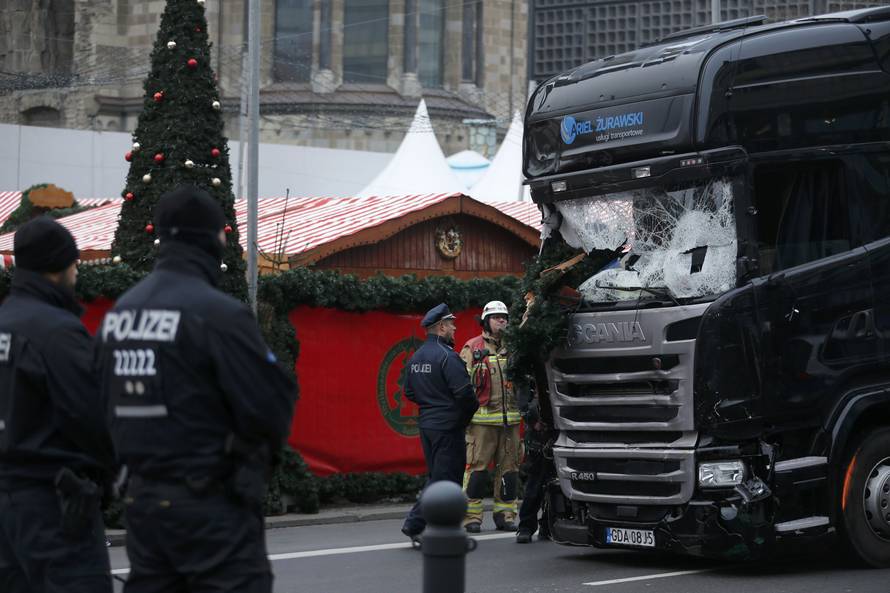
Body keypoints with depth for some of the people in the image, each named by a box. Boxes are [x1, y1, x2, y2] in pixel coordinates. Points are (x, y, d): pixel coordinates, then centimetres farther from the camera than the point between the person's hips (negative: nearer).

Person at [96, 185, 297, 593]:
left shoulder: (119, 312, 8)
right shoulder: (218, 313, -15)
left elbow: (109, 400, 11)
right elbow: (270, 405, -18)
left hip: (142, 497, 8)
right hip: (212, 503, -7)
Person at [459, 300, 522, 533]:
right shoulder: (472, 348, 2)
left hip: (510, 419, 5)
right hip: (482, 419, -5)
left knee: (509, 467, 7)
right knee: (477, 466, -6)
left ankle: (505, 514, 15)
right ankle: (472, 516, 0)